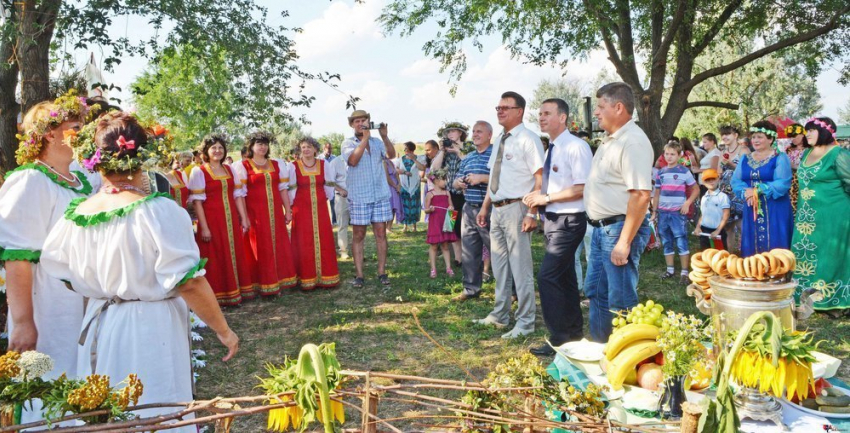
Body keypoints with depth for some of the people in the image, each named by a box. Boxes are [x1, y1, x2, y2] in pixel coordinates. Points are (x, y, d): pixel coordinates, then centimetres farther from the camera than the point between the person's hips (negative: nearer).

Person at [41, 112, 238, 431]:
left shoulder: (75, 216, -3)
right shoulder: (159, 211, -18)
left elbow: (56, 273, 7)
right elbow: (189, 283, -20)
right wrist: (223, 331, -9)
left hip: (97, 332, 5)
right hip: (150, 333, -5)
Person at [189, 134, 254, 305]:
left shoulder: (229, 169, 10)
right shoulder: (199, 172, -6)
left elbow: (238, 195, 12)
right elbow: (197, 201, -10)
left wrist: (243, 218, 7)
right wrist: (204, 227, -15)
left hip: (231, 220, 5)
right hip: (212, 220, -5)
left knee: (235, 255, 11)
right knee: (216, 258, 2)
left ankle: (238, 290, 24)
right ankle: (219, 296, 10)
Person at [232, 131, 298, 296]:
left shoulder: (277, 164, 12)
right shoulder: (242, 166, -1)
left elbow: (283, 189, 13)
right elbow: (240, 193, -6)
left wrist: (288, 210, 9)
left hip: (275, 212, 4)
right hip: (255, 213, -4)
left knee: (279, 246, 6)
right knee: (259, 248, 0)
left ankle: (278, 281, 17)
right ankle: (263, 285, 6)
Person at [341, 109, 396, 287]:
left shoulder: (377, 142, 10)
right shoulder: (348, 143, 3)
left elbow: (391, 155, -5)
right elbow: (353, 160, -16)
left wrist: (384, 136, -16)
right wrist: (365, 138, -16)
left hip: (381, 195, 2)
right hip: (358, 197, -2)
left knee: (381, 234, 3)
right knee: (359, 236, 1)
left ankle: (382, 272, 9)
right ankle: (359, 275, 5)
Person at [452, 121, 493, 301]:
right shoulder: (468, 158, 17)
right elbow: (457, 181, 23)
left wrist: (482, 178, -22)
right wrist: (458, 182, 0)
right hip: (468, 209, 7)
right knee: (469, 251, 11)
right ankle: (471, 289, 22)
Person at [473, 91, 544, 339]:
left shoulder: (528, 140, -11)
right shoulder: (500, 140, 14)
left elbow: (540, 179, -16)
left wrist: (532, 213, -21)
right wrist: (485, 207, 17)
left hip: (516, 209, -8)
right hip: (497, 209, 9)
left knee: (521, 269, -1)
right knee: (499, 266, 17)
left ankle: (525, 323, 11)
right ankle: (499, 316, 31)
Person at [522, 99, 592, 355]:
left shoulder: (576, 147, -14)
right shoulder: (552, 148, 13)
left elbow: (583, 188, -21)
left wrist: (547, 197, -19)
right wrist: (538, 196, 2)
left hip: (568, 221, -9)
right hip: (552, 219, 9)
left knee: (547, 277, -12)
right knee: (564, 278, 17)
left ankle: (559, 339, 0)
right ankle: (574, 333, 30)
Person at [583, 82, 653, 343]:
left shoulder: (633, 142, -17)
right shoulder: (609, 140, 14)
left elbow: (641, 195, -24)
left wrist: (624, 242, -25)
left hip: (620, 229, -10)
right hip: (600, 228, 11)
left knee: (621, 301, -2)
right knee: (595, 292, 18)